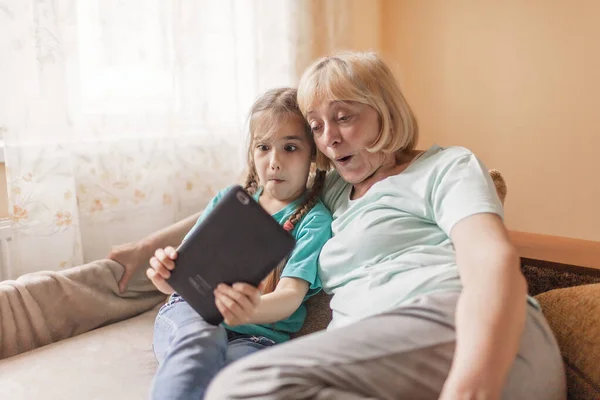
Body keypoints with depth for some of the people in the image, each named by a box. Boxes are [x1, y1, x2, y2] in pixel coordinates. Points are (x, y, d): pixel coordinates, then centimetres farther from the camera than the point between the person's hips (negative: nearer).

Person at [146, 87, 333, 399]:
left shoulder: (314, 220, -1)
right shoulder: (228, 200, 10)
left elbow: (291, 295, -14)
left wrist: (253, 310, -38)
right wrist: (169, 276, -17)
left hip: (258, 334, -2)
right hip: (193, 313, 2)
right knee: (202, 341, -33)